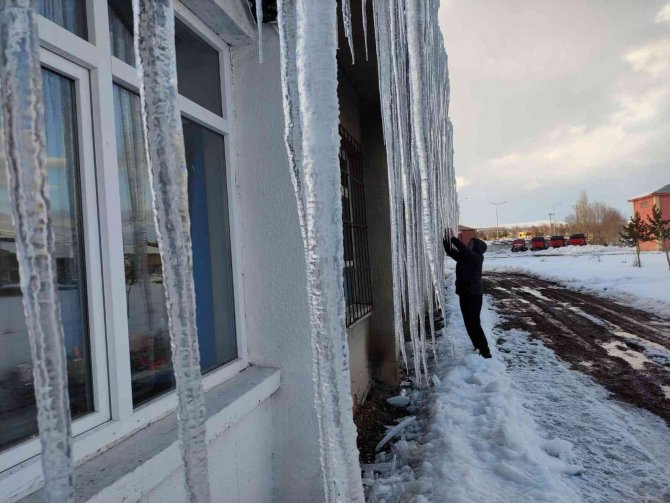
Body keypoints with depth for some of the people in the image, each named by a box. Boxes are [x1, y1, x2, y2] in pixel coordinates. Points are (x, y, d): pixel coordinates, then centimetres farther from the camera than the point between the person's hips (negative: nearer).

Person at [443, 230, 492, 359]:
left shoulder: (477, 258, -12)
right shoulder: (463, 257, 9)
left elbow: (465, 250, -29)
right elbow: (450, 251, 12)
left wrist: (453, 238, -24)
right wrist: (446, 239, -3)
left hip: (474, 295, -8)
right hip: (464, 294, 8)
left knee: (474, 323, -8)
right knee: (468, 323, 12)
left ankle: (485, 351, -1)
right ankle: (478, 348, 23)